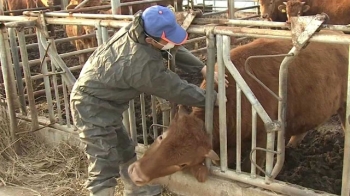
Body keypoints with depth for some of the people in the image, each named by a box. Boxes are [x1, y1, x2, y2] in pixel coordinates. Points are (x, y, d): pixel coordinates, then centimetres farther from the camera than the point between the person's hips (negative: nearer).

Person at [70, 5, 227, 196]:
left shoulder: (137, 26, -10)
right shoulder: (144, 66, -33)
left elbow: (174, 50, 5)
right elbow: (178, 90, -20)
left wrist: (202, 68, -4)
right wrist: (214, 97, -7)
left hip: (102, 100, 10)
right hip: (93, 105, -10)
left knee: (125, 150, 23)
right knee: (105, 165, -8)